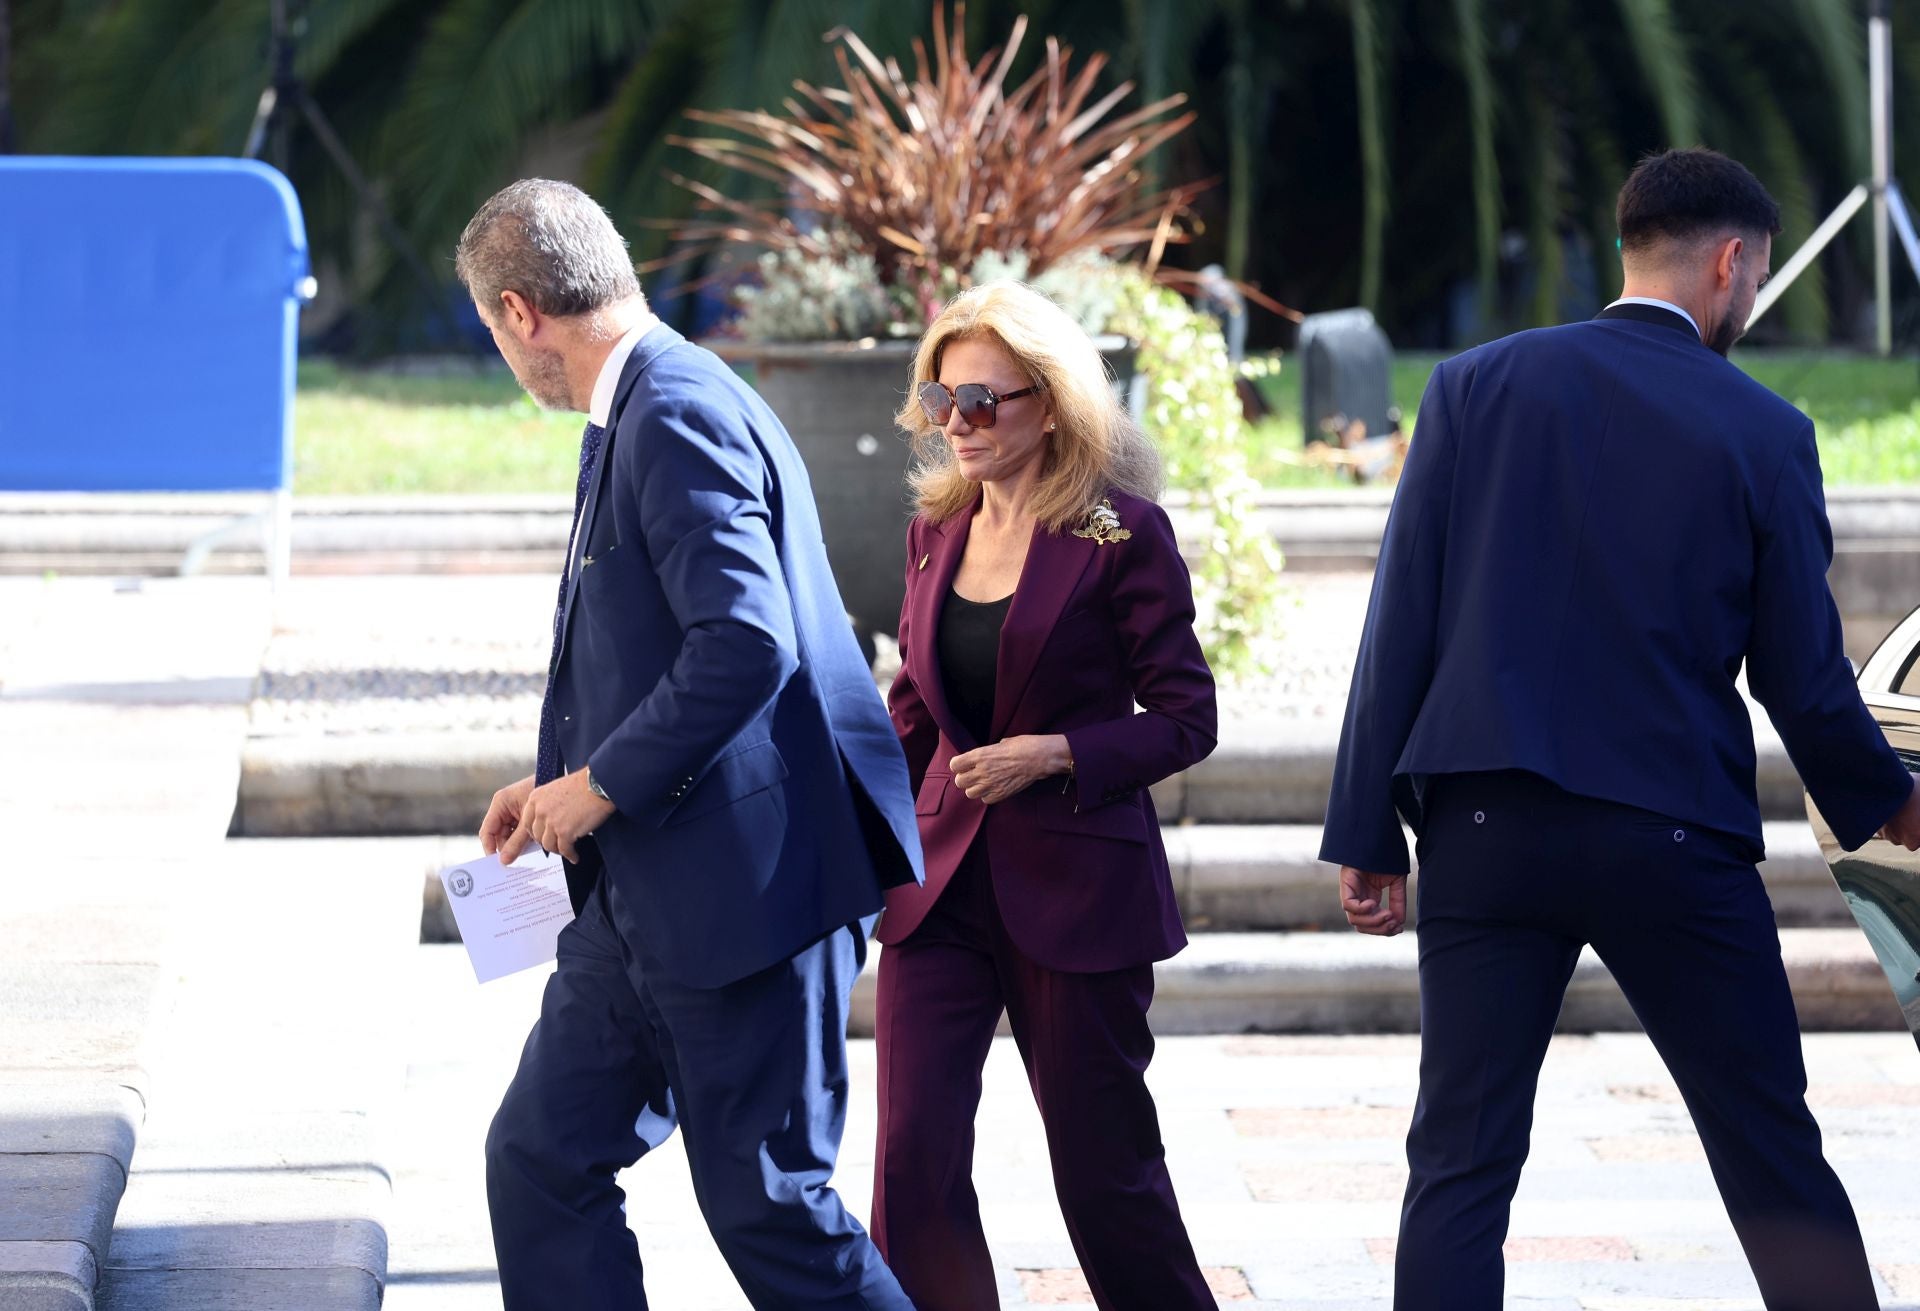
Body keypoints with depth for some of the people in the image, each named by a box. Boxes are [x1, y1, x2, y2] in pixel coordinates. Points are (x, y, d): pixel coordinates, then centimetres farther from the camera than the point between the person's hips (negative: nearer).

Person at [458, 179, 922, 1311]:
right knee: (543, 1161, 10)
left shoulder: (681, 417, -18)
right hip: (649, 897, 10)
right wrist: (569, 780, 17)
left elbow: (747, 643, -28)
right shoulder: (643, 411, 15)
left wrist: (603, 785, -19)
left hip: (743, 886, -10)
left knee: (767, 1203, -2)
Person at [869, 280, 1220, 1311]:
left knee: (1105, 1169, 5)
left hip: (1077, 887, -5)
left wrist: (1055, 753, -19)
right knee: (913, 1159, -5)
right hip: (942, 881, 5)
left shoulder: (1123, 534, -8)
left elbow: (1185, 720, -7)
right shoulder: (937, 530, 9)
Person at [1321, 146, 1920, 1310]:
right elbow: (1802, 675, 2)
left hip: (1486, 831, 1)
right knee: (1777, 1165, 10)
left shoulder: (1478, 386, 3)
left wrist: (1367, 833, 5)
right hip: (1672, 841, -1)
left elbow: (1401, 629, 0)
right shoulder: (1764, 431, -2)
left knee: (1461, 1164, 3)